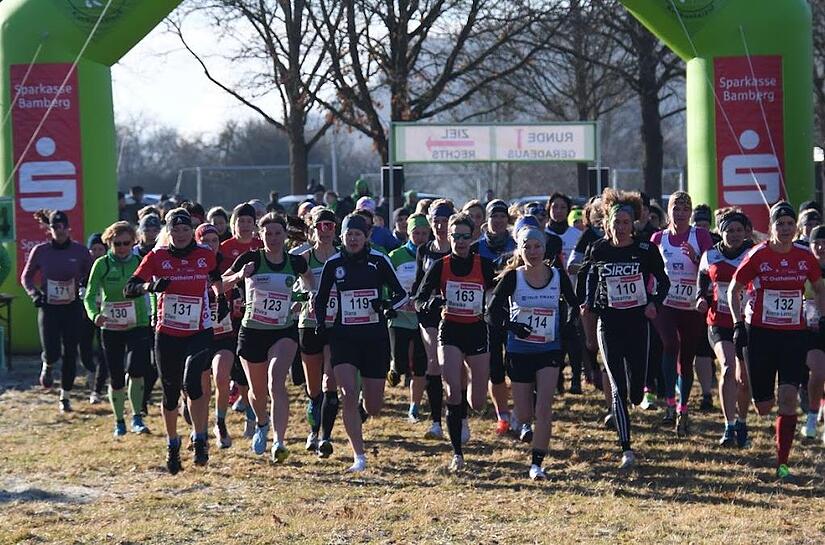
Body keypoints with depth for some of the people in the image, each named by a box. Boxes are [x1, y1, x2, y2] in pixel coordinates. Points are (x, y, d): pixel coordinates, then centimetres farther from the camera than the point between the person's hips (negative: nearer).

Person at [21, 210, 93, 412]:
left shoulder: (80, 251, -2)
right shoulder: (40, 251, -3)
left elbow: (91, 275, 9)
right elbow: (26, 277, 9)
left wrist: (86, 284, -13)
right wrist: (34, 293, -8)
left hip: (73, 307, 1)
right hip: (49, 307, -1)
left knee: (70, 354, 3)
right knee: (51, 353, -11)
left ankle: (65, 397, 17)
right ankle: (47, 366, 28)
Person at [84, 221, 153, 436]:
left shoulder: (140, 262, -2)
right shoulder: (102, 264, -4)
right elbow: (90, 295, -7)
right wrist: (94, 315, -26)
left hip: (138, 326, -1)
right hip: (111, 329, 1)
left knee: (136, 371, -21)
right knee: (116, 379, 7)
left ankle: (137, 418, -6)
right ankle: (119, 421, 26)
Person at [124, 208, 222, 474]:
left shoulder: (206, 255, 2)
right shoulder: (157, 257, -4)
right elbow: (129, 289, -11)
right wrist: (150, 286, -29)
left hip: (199, 332, -1)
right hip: (167, 335, 1)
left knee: (193, 383, -22)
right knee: (170, 391, 9)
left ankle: (200, 442, -10)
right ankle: (172, 446, 29)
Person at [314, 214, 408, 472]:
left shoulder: (378, 260, -2)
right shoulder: (333, 264, 2)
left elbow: (401, 294, 1)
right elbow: (321, 299, 14)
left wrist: (388, 305, -19)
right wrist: (320, 324, -2)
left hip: (375, 337, 0)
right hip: (343, 337, 0)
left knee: (374, 406, 4)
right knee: (348, 394, -18)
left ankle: (357, 419, 43)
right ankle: (359, 457, -14)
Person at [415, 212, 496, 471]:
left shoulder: (484, 265, -2)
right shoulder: (440, 266, -3)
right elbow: (419, 300, -5)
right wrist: (432, 303, -23)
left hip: (477, 332, 1)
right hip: (450, 333, -1)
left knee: (478, 402, 2)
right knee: (453, 391, -17)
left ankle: (463, 412, 41)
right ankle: (457, 453, -7)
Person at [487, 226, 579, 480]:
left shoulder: (558, 276, -4)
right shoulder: (512, 278, -9)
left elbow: (573, 305, 12)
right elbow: (492, 313, -6)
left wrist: (566, 328, -3)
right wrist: (511, 326, -22)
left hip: (549, 351, 0)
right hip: (519, 351, 0)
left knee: (544, 409, -13)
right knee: (524, 413, 9)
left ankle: (537, 463, -6)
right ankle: (525, 424, 47)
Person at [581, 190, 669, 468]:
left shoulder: (645, 250, -4)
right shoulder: (598, 250, 0)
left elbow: (663, 281, 8)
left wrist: (655, 303, -9)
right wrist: (588, 303, 1)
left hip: (638, 321, 0)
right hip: (609, 323, 0)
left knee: (636, 387, 2)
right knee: (617, 387, -8)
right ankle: (626, 449, -9)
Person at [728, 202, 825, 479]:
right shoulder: (757, 255, -8)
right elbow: (733, 290, 2)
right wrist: (739, 324, -6)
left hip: (794, 334, 1)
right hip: (760, 332, -1)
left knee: (788, 399, -12)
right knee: (764, 407, 4)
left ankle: (782, 463, -5)